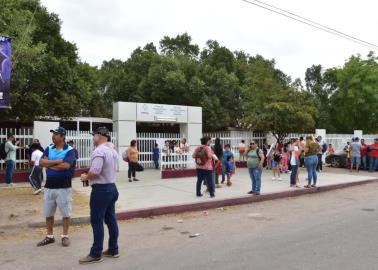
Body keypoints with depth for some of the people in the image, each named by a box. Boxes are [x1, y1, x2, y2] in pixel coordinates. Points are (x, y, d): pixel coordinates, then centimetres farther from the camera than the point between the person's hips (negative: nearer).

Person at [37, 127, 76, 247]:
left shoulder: (69, 150, -9)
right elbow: (41, 162, -7)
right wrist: (57, 161, -17)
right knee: (48, 213, 13)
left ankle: (65, 236, 19)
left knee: (65, 213, 5)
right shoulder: (49, 149, 7)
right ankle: (49, 236, 28)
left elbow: (66, 166, -23)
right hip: (49, 186, 5)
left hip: (64, 187, -5)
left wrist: (49, 165, -10)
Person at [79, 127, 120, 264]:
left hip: (101, 190, -9)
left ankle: (96, 254, 10)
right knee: (111, 220, 13)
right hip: (111, 187, 9)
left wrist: (85, 177, -8)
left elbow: (95, 171, -28)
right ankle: (113, 250, 22)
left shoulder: (99, 151, -18)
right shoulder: (113, 151, 12)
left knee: (97, 222, 1)